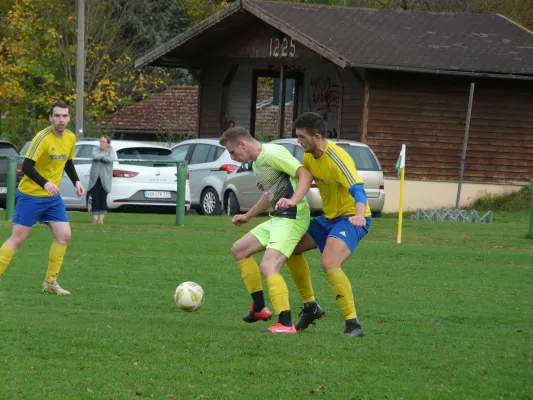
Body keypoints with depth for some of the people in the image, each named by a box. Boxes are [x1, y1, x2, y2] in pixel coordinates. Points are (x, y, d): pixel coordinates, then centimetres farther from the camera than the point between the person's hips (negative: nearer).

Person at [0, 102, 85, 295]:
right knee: (18, 238, -5)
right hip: (31, 195, -6)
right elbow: (27, 167, -24)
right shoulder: (43, 138, -20)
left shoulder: (71, 138, 2)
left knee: (64, 236, -2)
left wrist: (76, 181, 4)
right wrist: (45, 183, -37)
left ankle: (50, 282, 7)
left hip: (53, 196, 6)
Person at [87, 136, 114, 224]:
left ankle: (101, 219, 0)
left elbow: (111, 159, -14)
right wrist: (104, 155, -7)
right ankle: (95, 219, -1)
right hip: (95, 179, 1)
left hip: (104, 180, -1)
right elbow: (95, 156, -13)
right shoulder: (96, 149, 10)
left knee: (103, 200, -4)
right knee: (95, 200, -3)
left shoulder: (110, 150, 7)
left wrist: (100, 157, -11)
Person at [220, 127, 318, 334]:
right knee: (239, 249, 19)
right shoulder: (257, 163, 17)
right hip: (277, 217, 11)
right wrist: (248, 216, 40)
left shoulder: (273, 154, -15)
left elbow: (305, 174, -22)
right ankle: (259, 308, 21)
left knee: (268, 266, -23)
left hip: (293, 218, -11)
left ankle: (285, 324, -24)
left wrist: (293, 200, -37)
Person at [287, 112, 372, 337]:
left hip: (350, 219, -10)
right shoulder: (309, 156, 1)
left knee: (329, 264, -31)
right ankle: (310, 307, 27)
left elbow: (358, 190, -36)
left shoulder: (337, 159, -25)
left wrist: (359, 215, -55)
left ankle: (353, 324, -28)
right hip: (329, 217, 10)